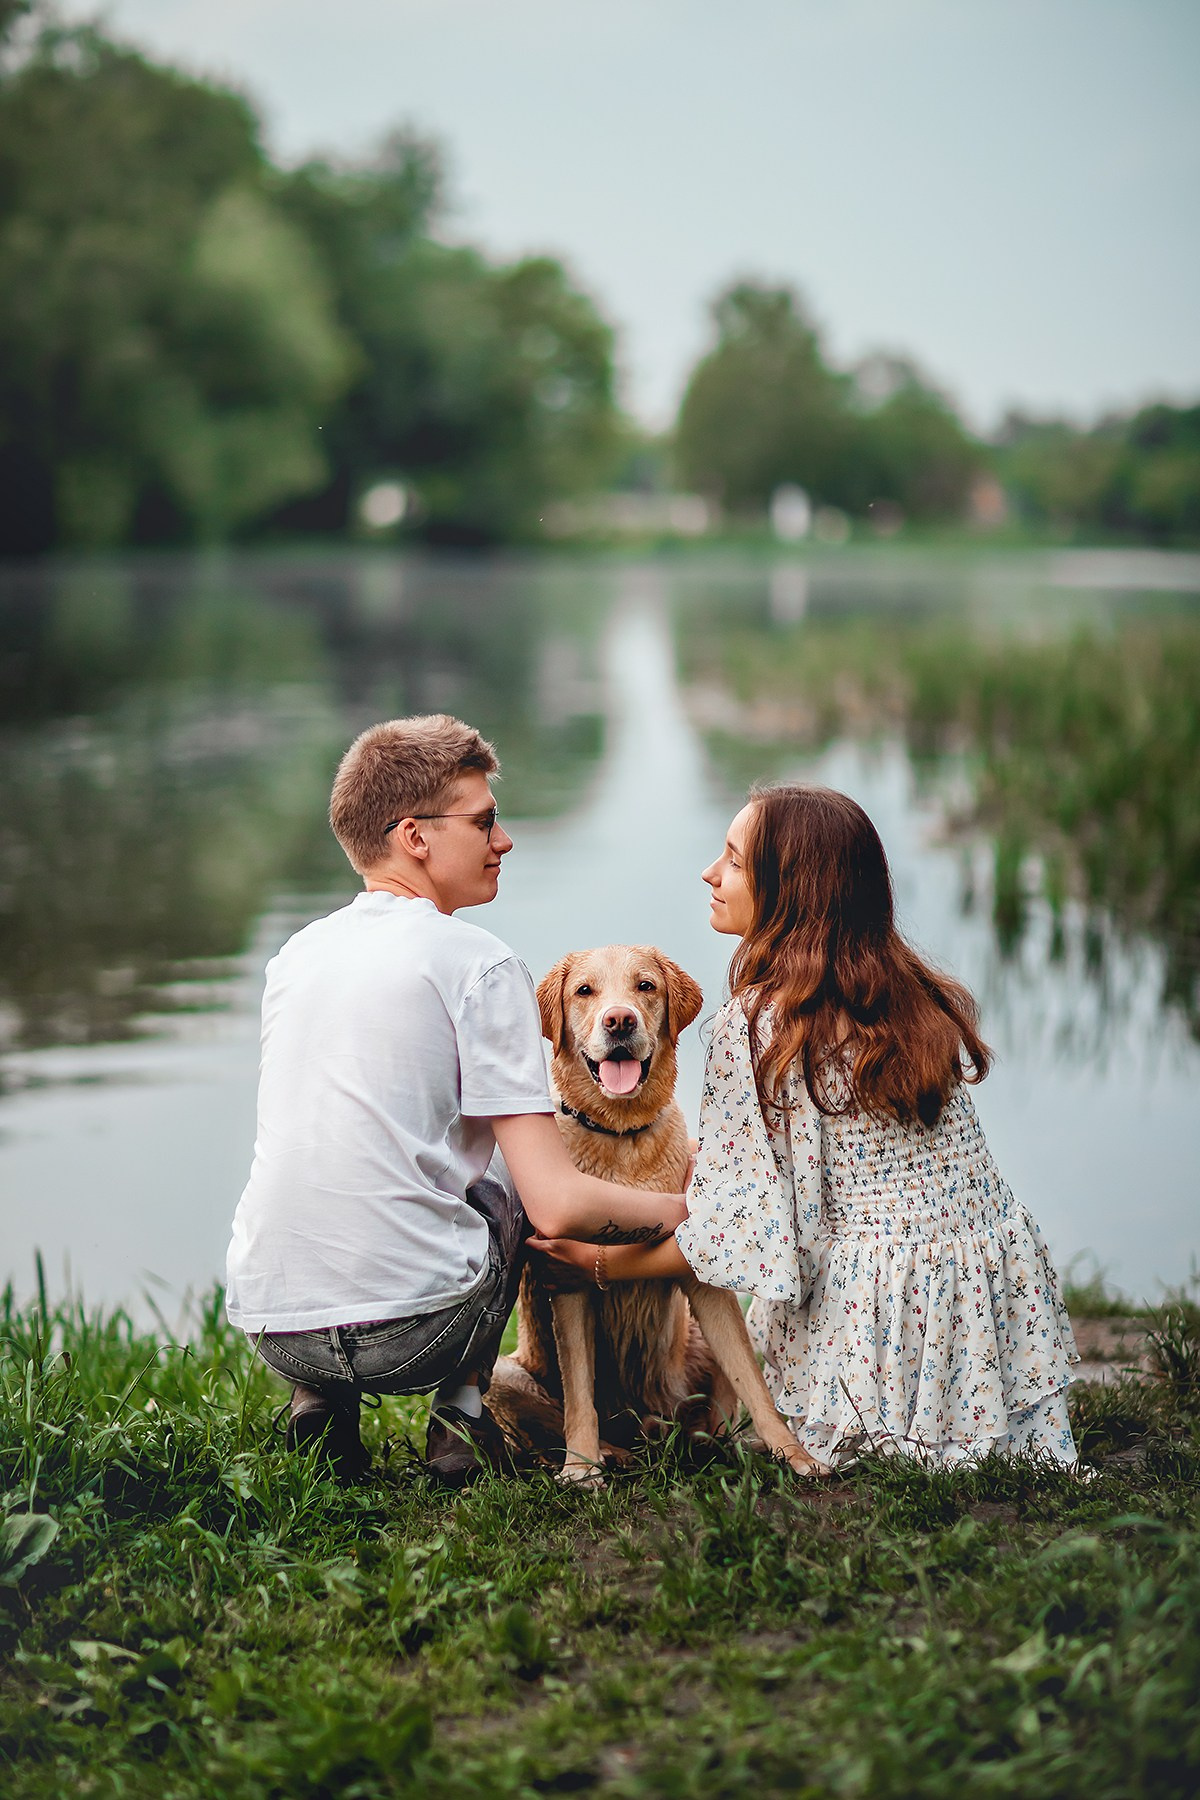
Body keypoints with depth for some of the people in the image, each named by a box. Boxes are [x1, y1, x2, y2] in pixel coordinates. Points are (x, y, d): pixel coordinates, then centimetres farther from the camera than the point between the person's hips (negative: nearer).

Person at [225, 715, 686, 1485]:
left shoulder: (297, 954, 12)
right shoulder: (478, 963, -7)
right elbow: (556, 1206, -11)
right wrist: (683, 1208, 8)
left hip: (272, 1329, 5)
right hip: (413, 1327, -5)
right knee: (512, 1170, 22)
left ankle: (320, 1406, 17)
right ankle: (461, 1417, 14)